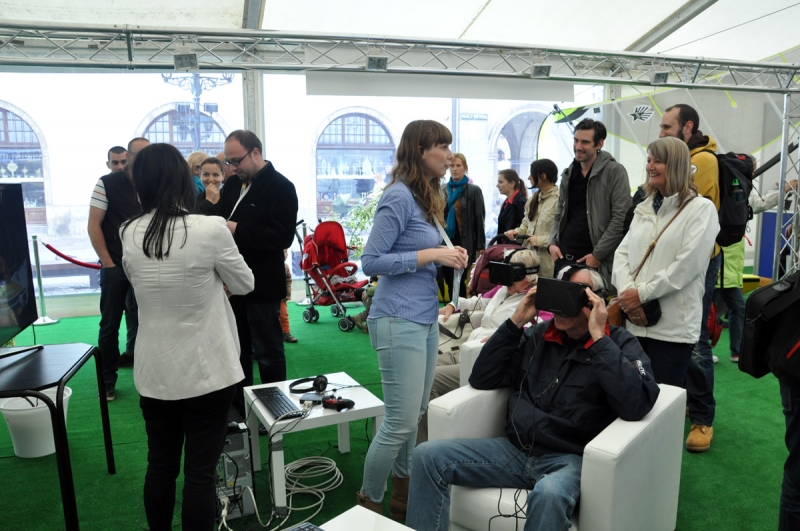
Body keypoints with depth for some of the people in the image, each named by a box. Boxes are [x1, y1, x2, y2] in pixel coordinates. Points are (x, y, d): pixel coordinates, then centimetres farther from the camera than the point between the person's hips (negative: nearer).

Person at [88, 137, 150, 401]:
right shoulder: (108, 183, -4)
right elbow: (93, 226, -5)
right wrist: (108, 262, -9)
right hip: (115, 266, -2)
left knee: (142, 322, 8)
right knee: (110, 324, 5)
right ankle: (108, 380, 16)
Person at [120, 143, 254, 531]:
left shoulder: (128, 234, -3)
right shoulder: (209, 229, -18)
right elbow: (244, 284, -3)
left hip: (154, 373, 5)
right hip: (207, 371, -4)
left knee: (160, 466, 19)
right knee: (200, 472, 7)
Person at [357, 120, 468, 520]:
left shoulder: (426, 196, 14)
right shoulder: (399, 195, -14)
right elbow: (371, 261, -17)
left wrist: (448, 257, 0)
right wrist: (431, 255, -19)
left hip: (425, 318, 9)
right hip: (399, 320, -9)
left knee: (415, 414, 17)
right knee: (401, 421, -2)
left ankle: (403, 493, 34)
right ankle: (369, 502, 19)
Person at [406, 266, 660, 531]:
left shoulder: (620, 343, -1)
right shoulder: (537, 335, 9)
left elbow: (636, 406, -20)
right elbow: (481, 379, 5)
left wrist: (598, 337, -19)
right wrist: (516, 322, -2)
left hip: (569, 458, -4)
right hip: (515, 448, 5)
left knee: (549, 494, -39)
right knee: (428, 455, -11)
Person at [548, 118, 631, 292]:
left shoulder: (614, 171, -6)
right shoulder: (568, 174, 14)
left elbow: (621, 219, -11)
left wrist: (597, 254, -14)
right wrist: (552, 243, 4)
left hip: (595, 260, -6)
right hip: (564, 256, 6)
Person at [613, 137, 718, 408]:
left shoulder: (701, 208, -3)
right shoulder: (644, 208, 15)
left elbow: (687, 265, -14)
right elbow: (622, 253, 7)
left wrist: (642, 294, -14)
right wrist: (627, 293, -10)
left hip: (673, 325, -5)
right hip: (635, 320, 5)